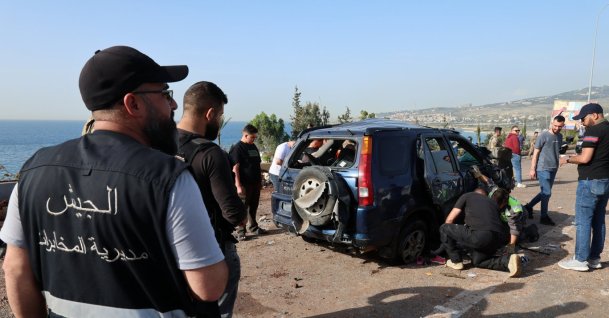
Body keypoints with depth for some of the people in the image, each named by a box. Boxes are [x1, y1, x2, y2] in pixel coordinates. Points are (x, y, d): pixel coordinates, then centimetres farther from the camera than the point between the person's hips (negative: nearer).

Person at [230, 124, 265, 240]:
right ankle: (240, 231, 6)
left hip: (255, 183, 7)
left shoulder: (253, 147, 14)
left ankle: (253, 227, 28)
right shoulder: (237, 148, -9)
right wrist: (238, 185, -20)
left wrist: (260, 180, 19)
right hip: (244, 184, -7)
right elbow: (235, 169, -15)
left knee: (253, 207, 15)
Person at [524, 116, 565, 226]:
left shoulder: (560, 136, 10)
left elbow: (558, 151, 17)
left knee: (545, 192, 12)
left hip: (553, 169, 7)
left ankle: (529, 206, 27)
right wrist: (532, 169, -10)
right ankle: (544, 217, 11)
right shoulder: (544, 135, -9)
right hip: (543, 169, -7)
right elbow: (536, 152, -8)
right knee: (547, 193, -3)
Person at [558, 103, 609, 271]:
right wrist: (576, 157, 16)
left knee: (583, 221, -4)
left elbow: (585, 158, -21)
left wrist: (568, 159, -4)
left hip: (591, 181, -9)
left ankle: (580, 260, 0)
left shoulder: (594, 131, -15)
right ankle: (594, 258, 19)